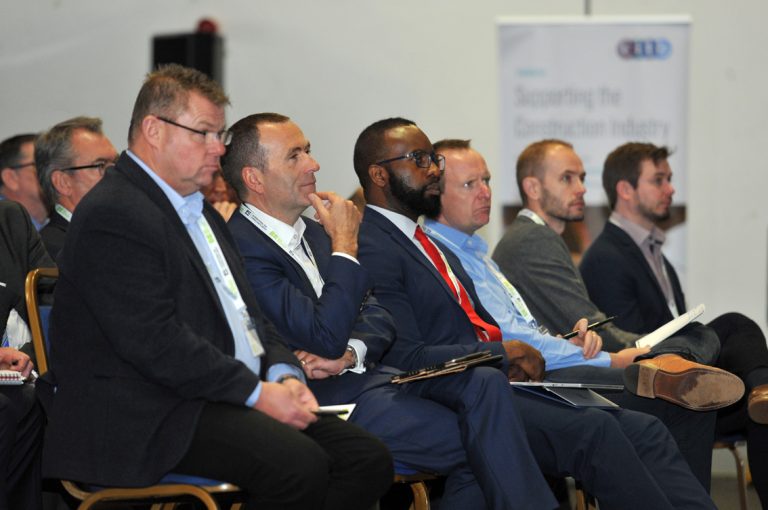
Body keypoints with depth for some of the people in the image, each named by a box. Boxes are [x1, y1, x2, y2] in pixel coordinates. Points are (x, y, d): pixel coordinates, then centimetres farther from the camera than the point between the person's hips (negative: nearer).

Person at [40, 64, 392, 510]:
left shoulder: (200, 210, 21)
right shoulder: (114, 214, -11)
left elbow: (248, 311, 22)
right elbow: (156, 342, -20)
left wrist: (285, 373, 2)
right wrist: (257, 392, -17)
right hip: (155, 416, -10)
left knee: (369, 459, -7)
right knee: (299, 465, -30)